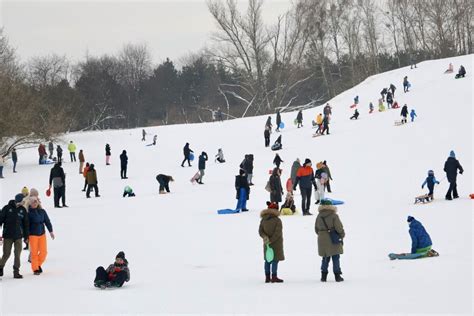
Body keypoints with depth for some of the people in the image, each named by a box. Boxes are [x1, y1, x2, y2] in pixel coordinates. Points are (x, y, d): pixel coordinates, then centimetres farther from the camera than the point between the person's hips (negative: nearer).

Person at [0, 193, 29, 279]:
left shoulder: (23, 210, 5)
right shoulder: (7, 208, -3)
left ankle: (16, 272, 6)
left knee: (17, 254, -1)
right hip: (8, 236, -2)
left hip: (18, 236, 2)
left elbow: (26, 224, 11)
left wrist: (26, 236, 10)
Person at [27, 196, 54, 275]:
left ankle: (38, 265, 26)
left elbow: (47, 221, 10)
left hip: (42, 234, 4)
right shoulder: (28, 213, -10)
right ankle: (35, 269, 11)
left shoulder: (42, 212, 3)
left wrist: (51, 231, 9)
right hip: (33, 235, -4)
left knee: (44, 251, 3)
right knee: (34, 252, -1)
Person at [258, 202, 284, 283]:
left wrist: (265, 237, -13)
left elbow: (260, 231, -1)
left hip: (267, 243, 5)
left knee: (267, 260, 13)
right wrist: (271, 240, -16)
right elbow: (278, 232, -19)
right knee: (275, 260, -1)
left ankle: (267, 277, 15)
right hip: (276, 243, -5)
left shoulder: (263, 220, 3)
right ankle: (274, 277, -3)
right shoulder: (277, 220, -14)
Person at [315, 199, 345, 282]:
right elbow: (339, 228, -13)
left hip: (322, 240, 5)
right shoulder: (334, 216, -13)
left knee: (325, 258, 14)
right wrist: (342, 235, 5)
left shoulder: (319, 216, 3)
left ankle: (323, 276, 12)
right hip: (333, 240, -5)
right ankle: (337, 276, 5)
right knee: (336, 258, 4)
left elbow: (316, 229, 10)